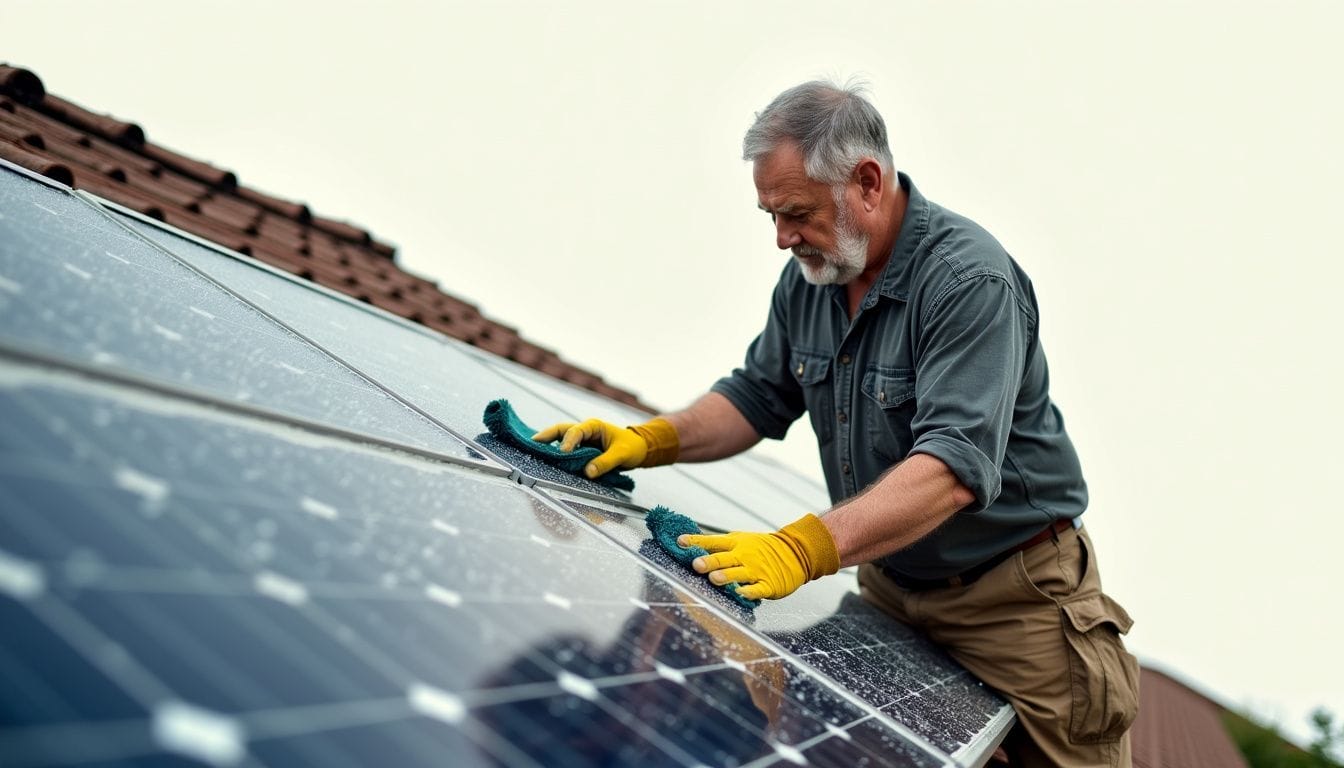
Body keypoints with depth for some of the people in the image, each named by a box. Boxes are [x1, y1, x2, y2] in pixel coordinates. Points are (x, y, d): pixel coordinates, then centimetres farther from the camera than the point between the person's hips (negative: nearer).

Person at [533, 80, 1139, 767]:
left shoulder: (971, 281, -25)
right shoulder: (809, 276, 0)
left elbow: (954, 467, -36)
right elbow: (758, 397, 9)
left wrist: (803, 549, -46)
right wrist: (648, 440, -8)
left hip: (1011, 599, -6)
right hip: (889, 586, 6)